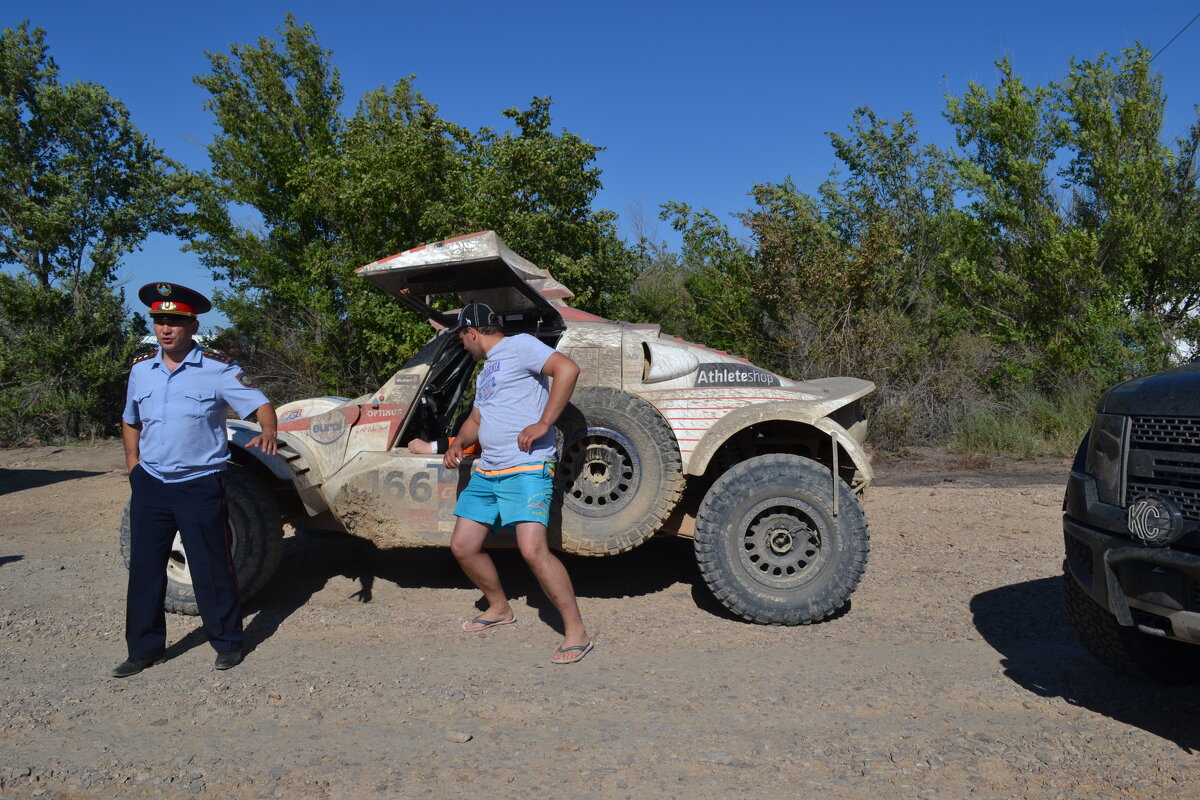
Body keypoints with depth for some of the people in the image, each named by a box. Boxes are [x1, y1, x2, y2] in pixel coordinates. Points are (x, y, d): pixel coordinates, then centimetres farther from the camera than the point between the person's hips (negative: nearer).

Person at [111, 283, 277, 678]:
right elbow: (130, 422, 20)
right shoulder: (141, 370, 7)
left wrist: (267, 432, -33)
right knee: (144, 567, 10)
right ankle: (144, 648, 24)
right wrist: (134, 466, 9)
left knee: (211, 568, 3)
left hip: (200, 485, -4)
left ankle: (227, 643, 19)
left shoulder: (217, 369, -8)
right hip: (150, 484, 5)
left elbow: (260, 403, -13)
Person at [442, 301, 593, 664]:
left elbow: (567, 368, -18)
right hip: (486, 472, 10)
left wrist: (543, 423, -20)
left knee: (533, 549, -21)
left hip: (526, 469, -10)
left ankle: (577, 632, -11)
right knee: (463, 547, 10)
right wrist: (458, 444, 12)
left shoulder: (519, 346, -4)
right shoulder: (485, 370, 25)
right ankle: (499, 608, 31)